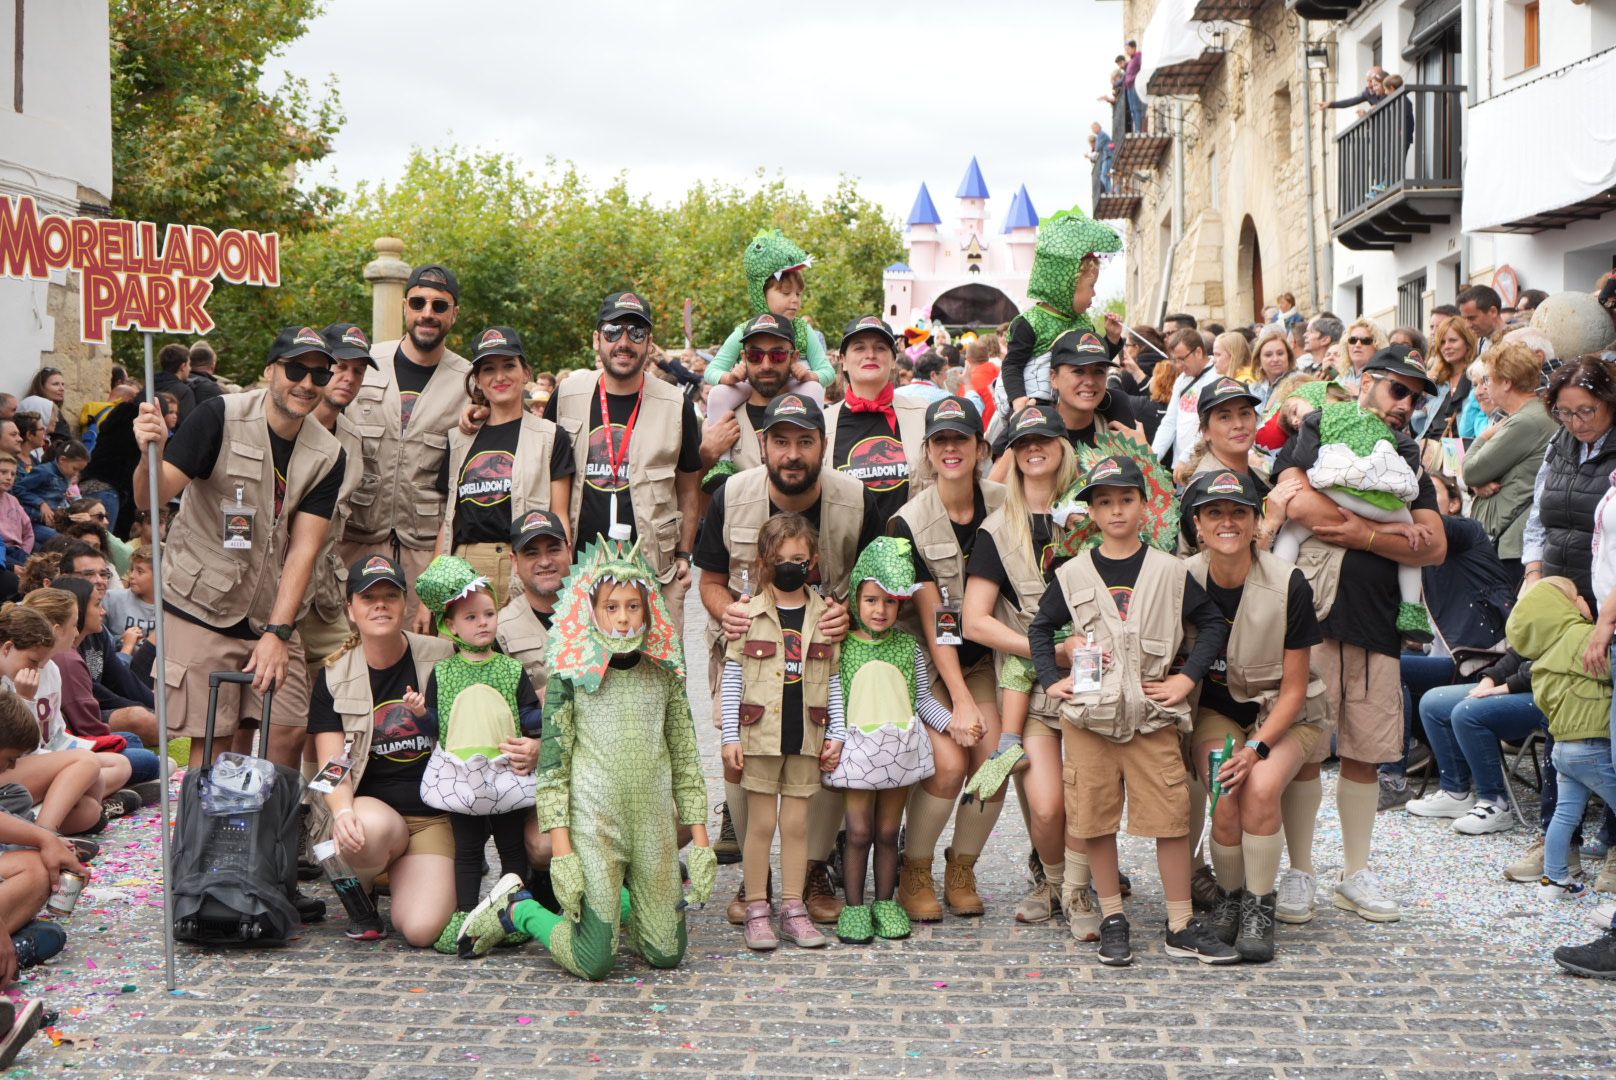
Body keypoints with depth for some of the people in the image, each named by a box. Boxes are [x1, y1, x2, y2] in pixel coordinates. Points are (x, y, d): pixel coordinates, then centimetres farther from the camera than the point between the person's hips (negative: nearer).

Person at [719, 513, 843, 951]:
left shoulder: (825, 616, 5)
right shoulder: (748, 614, -1)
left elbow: (833, 680, 10)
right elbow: (731, 677, 1)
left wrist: (836, 733, 6)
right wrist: (731, 735, -3)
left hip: (806, 736, 2)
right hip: (760, 734, -2)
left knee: (797, 822, 7)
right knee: (761, 822, 3)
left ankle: (793, 908, 16)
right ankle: (757, 910, 11)